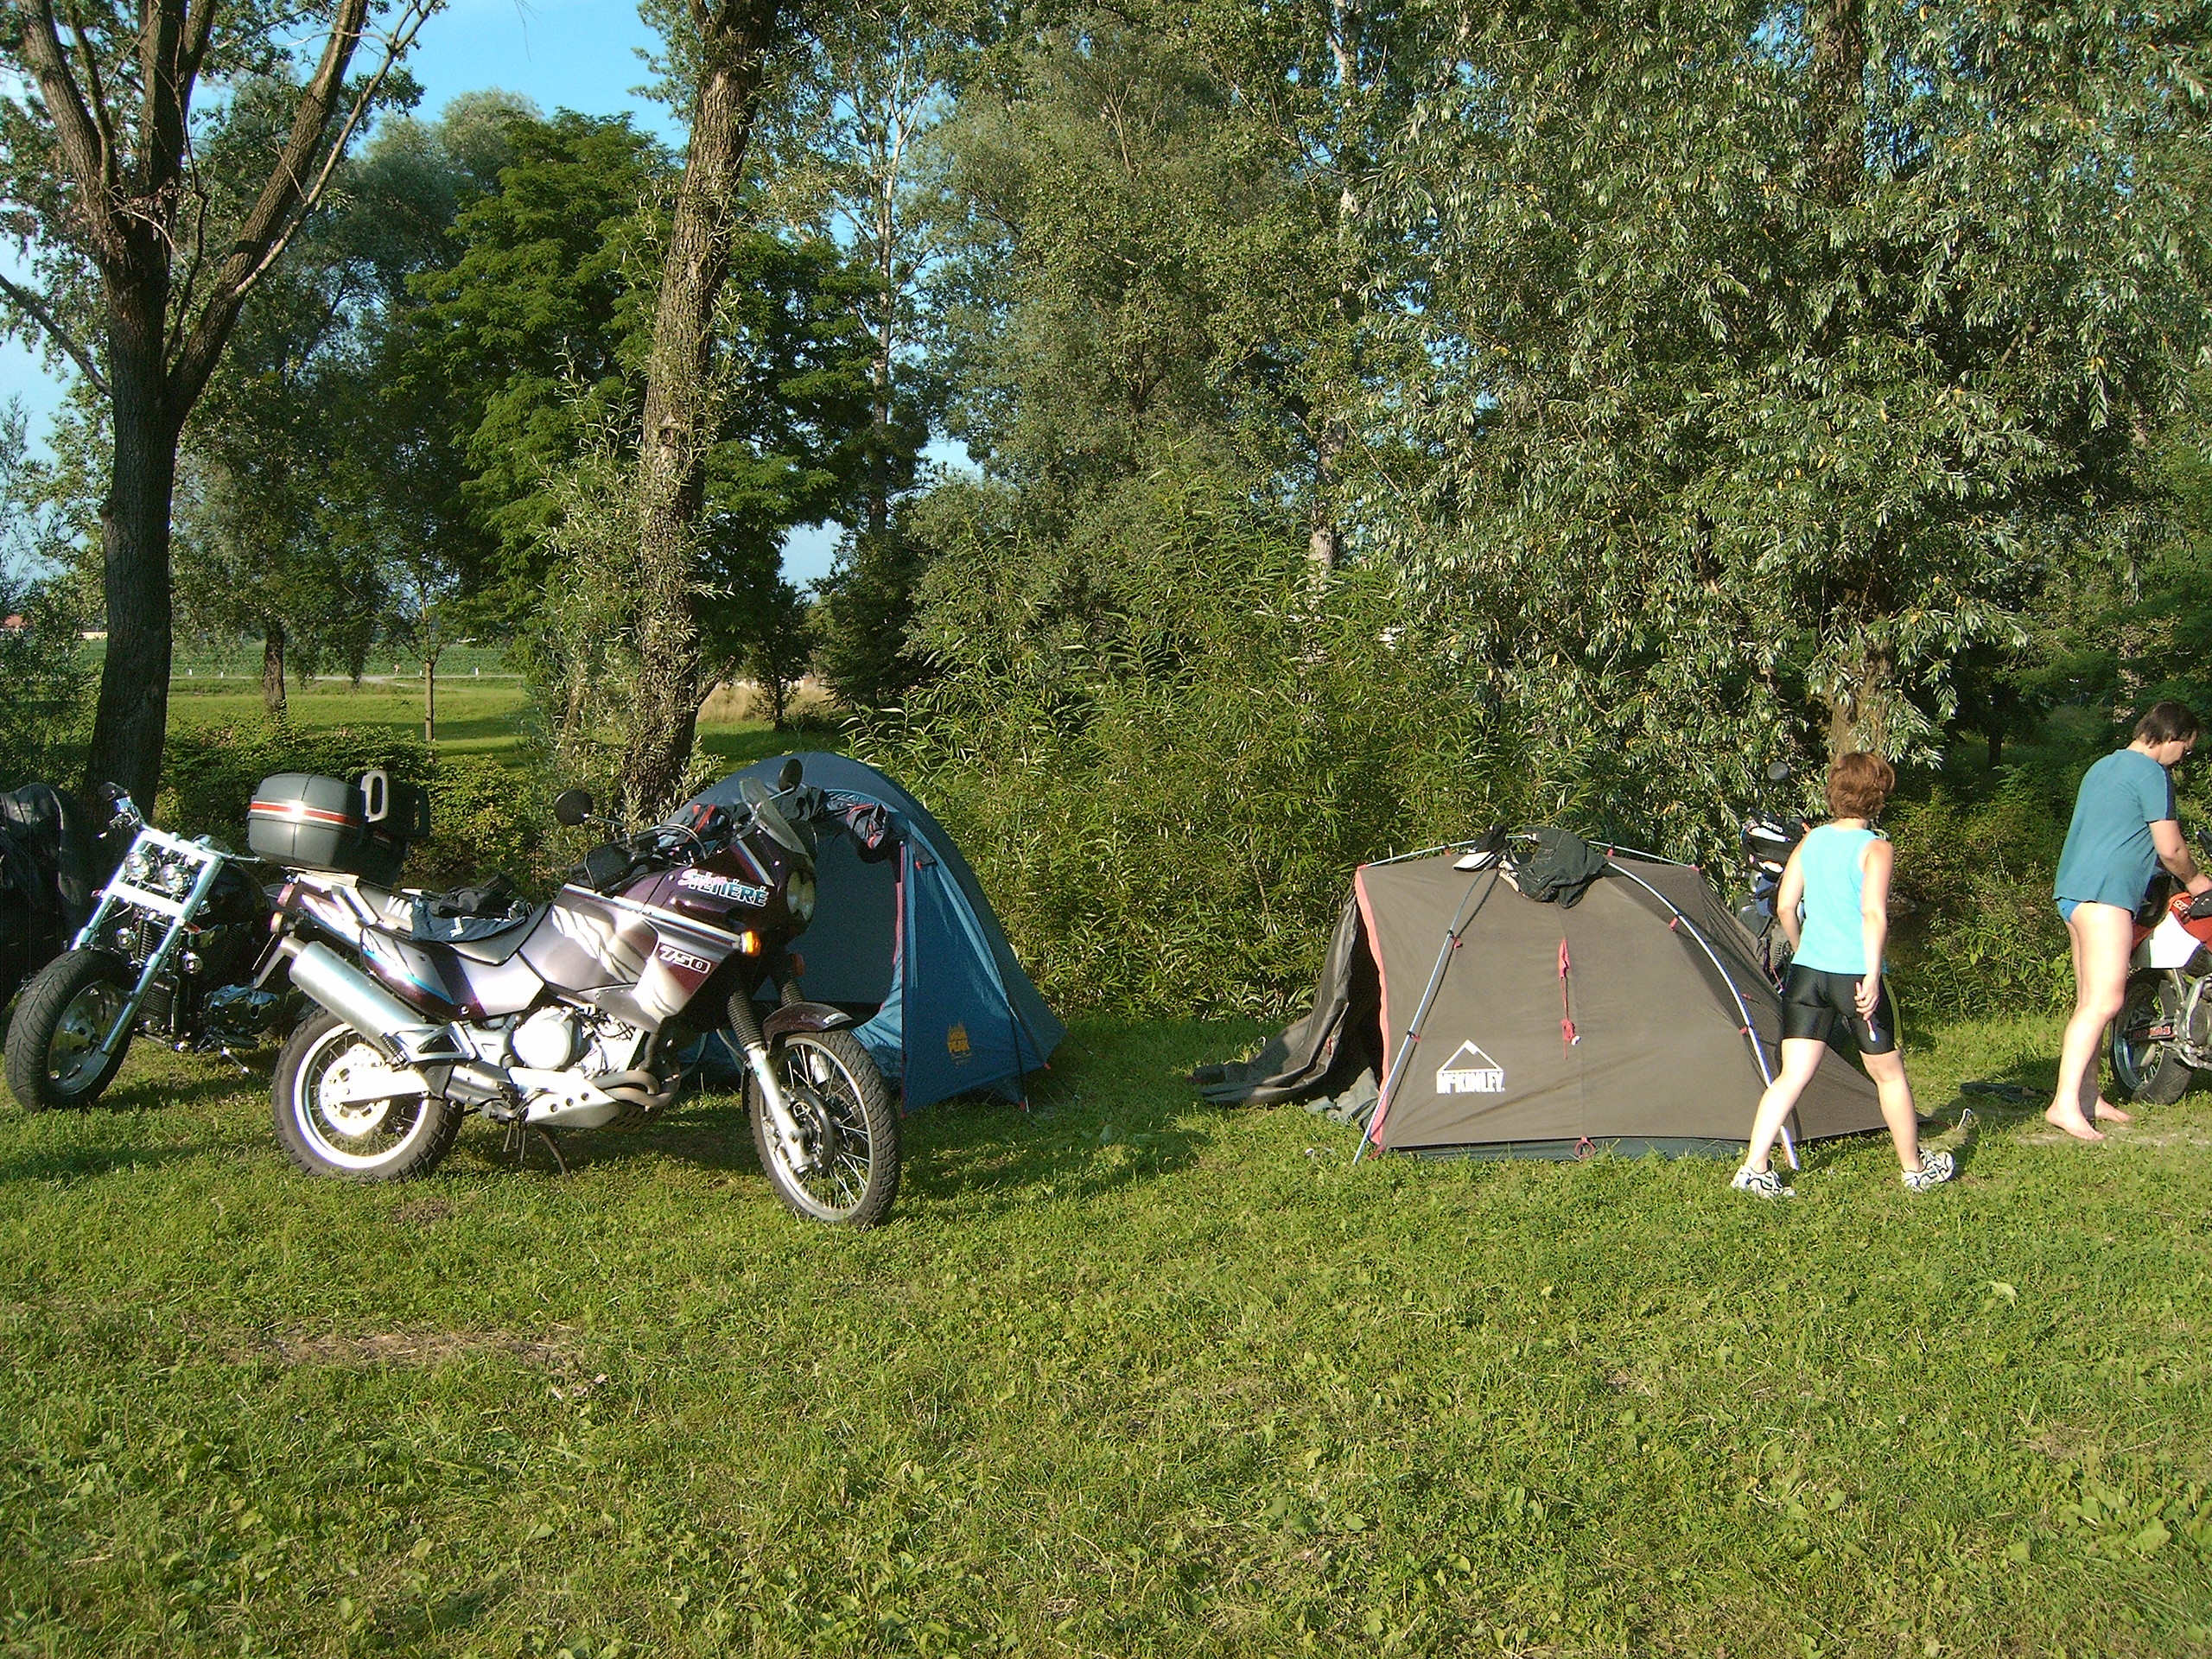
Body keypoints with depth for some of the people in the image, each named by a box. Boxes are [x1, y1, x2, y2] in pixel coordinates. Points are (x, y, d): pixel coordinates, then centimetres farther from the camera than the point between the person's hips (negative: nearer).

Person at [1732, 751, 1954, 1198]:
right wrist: (1872, 975, -21)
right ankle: (1915, 1169, 28)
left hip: (1806, 973, 4)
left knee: (1792, 1075, 4)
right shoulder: (1876, 848, -7)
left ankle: (1754, 1169, -5)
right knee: (1888, 1072, 13)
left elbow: (1785, 906, 8)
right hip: (1855, 974, -4)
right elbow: (1874, 913, -19)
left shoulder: (1810, 841, 8)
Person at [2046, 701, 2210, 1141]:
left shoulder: (2103, 766, 23)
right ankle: (2065, 1102, -23)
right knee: (2105, 1000, -16)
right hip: (2105, 891, -10)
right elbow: (2170, 849, -7)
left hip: (2073, 890, 10)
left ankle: (2087, 1095, 15)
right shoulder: (2152, 774, -6)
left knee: (2090, 1001, 12)